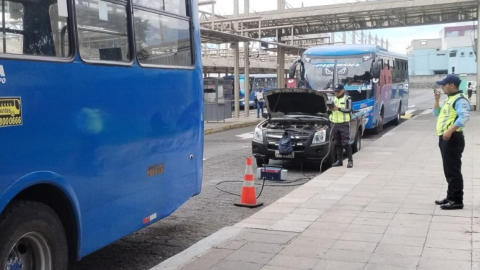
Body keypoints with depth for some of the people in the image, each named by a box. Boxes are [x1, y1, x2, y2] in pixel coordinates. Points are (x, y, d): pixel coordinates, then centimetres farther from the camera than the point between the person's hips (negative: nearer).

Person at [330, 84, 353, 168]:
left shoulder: (347, 99, 0)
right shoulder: (333, 99, 17)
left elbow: (349, 109, -12)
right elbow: (330, 110, 18)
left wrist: (338, 108, -24)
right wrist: (330, 108, -6)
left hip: (344, 124, -5)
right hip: (335, 124, 5)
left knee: (345, 142, -9)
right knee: (337, 143, 7)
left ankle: (350, 160, -3)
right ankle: (339, 160, 14)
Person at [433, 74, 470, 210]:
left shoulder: (460, 99, -12)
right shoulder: (449, 99, 19)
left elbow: (464, 117, -26)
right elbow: (437, 113, 25)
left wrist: (450, 130, -34)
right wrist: (437, 100, 11)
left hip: (453, 138, -10)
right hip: (445, 138, 10)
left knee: (453, 170, -8)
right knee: (448, 170, 14)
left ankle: (457, 200, -4)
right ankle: (451, 197, 22)